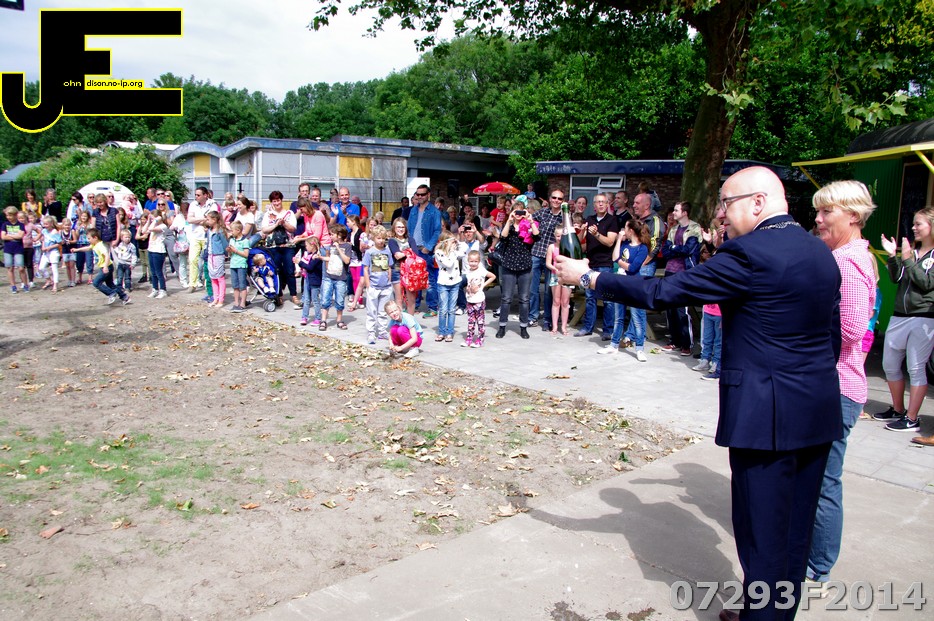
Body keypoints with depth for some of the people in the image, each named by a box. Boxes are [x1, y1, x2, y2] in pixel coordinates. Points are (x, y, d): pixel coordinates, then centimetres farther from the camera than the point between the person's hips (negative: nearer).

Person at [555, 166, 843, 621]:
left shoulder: (749, 254, -17)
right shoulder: (821, 252, 8)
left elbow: (660, 293, -16)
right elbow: (833, 333, 14)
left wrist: (588, 278, -7)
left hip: (766, 412, -8)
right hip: (820, 410, 9)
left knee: (762, 529, 7)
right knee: (796, 525, 19)